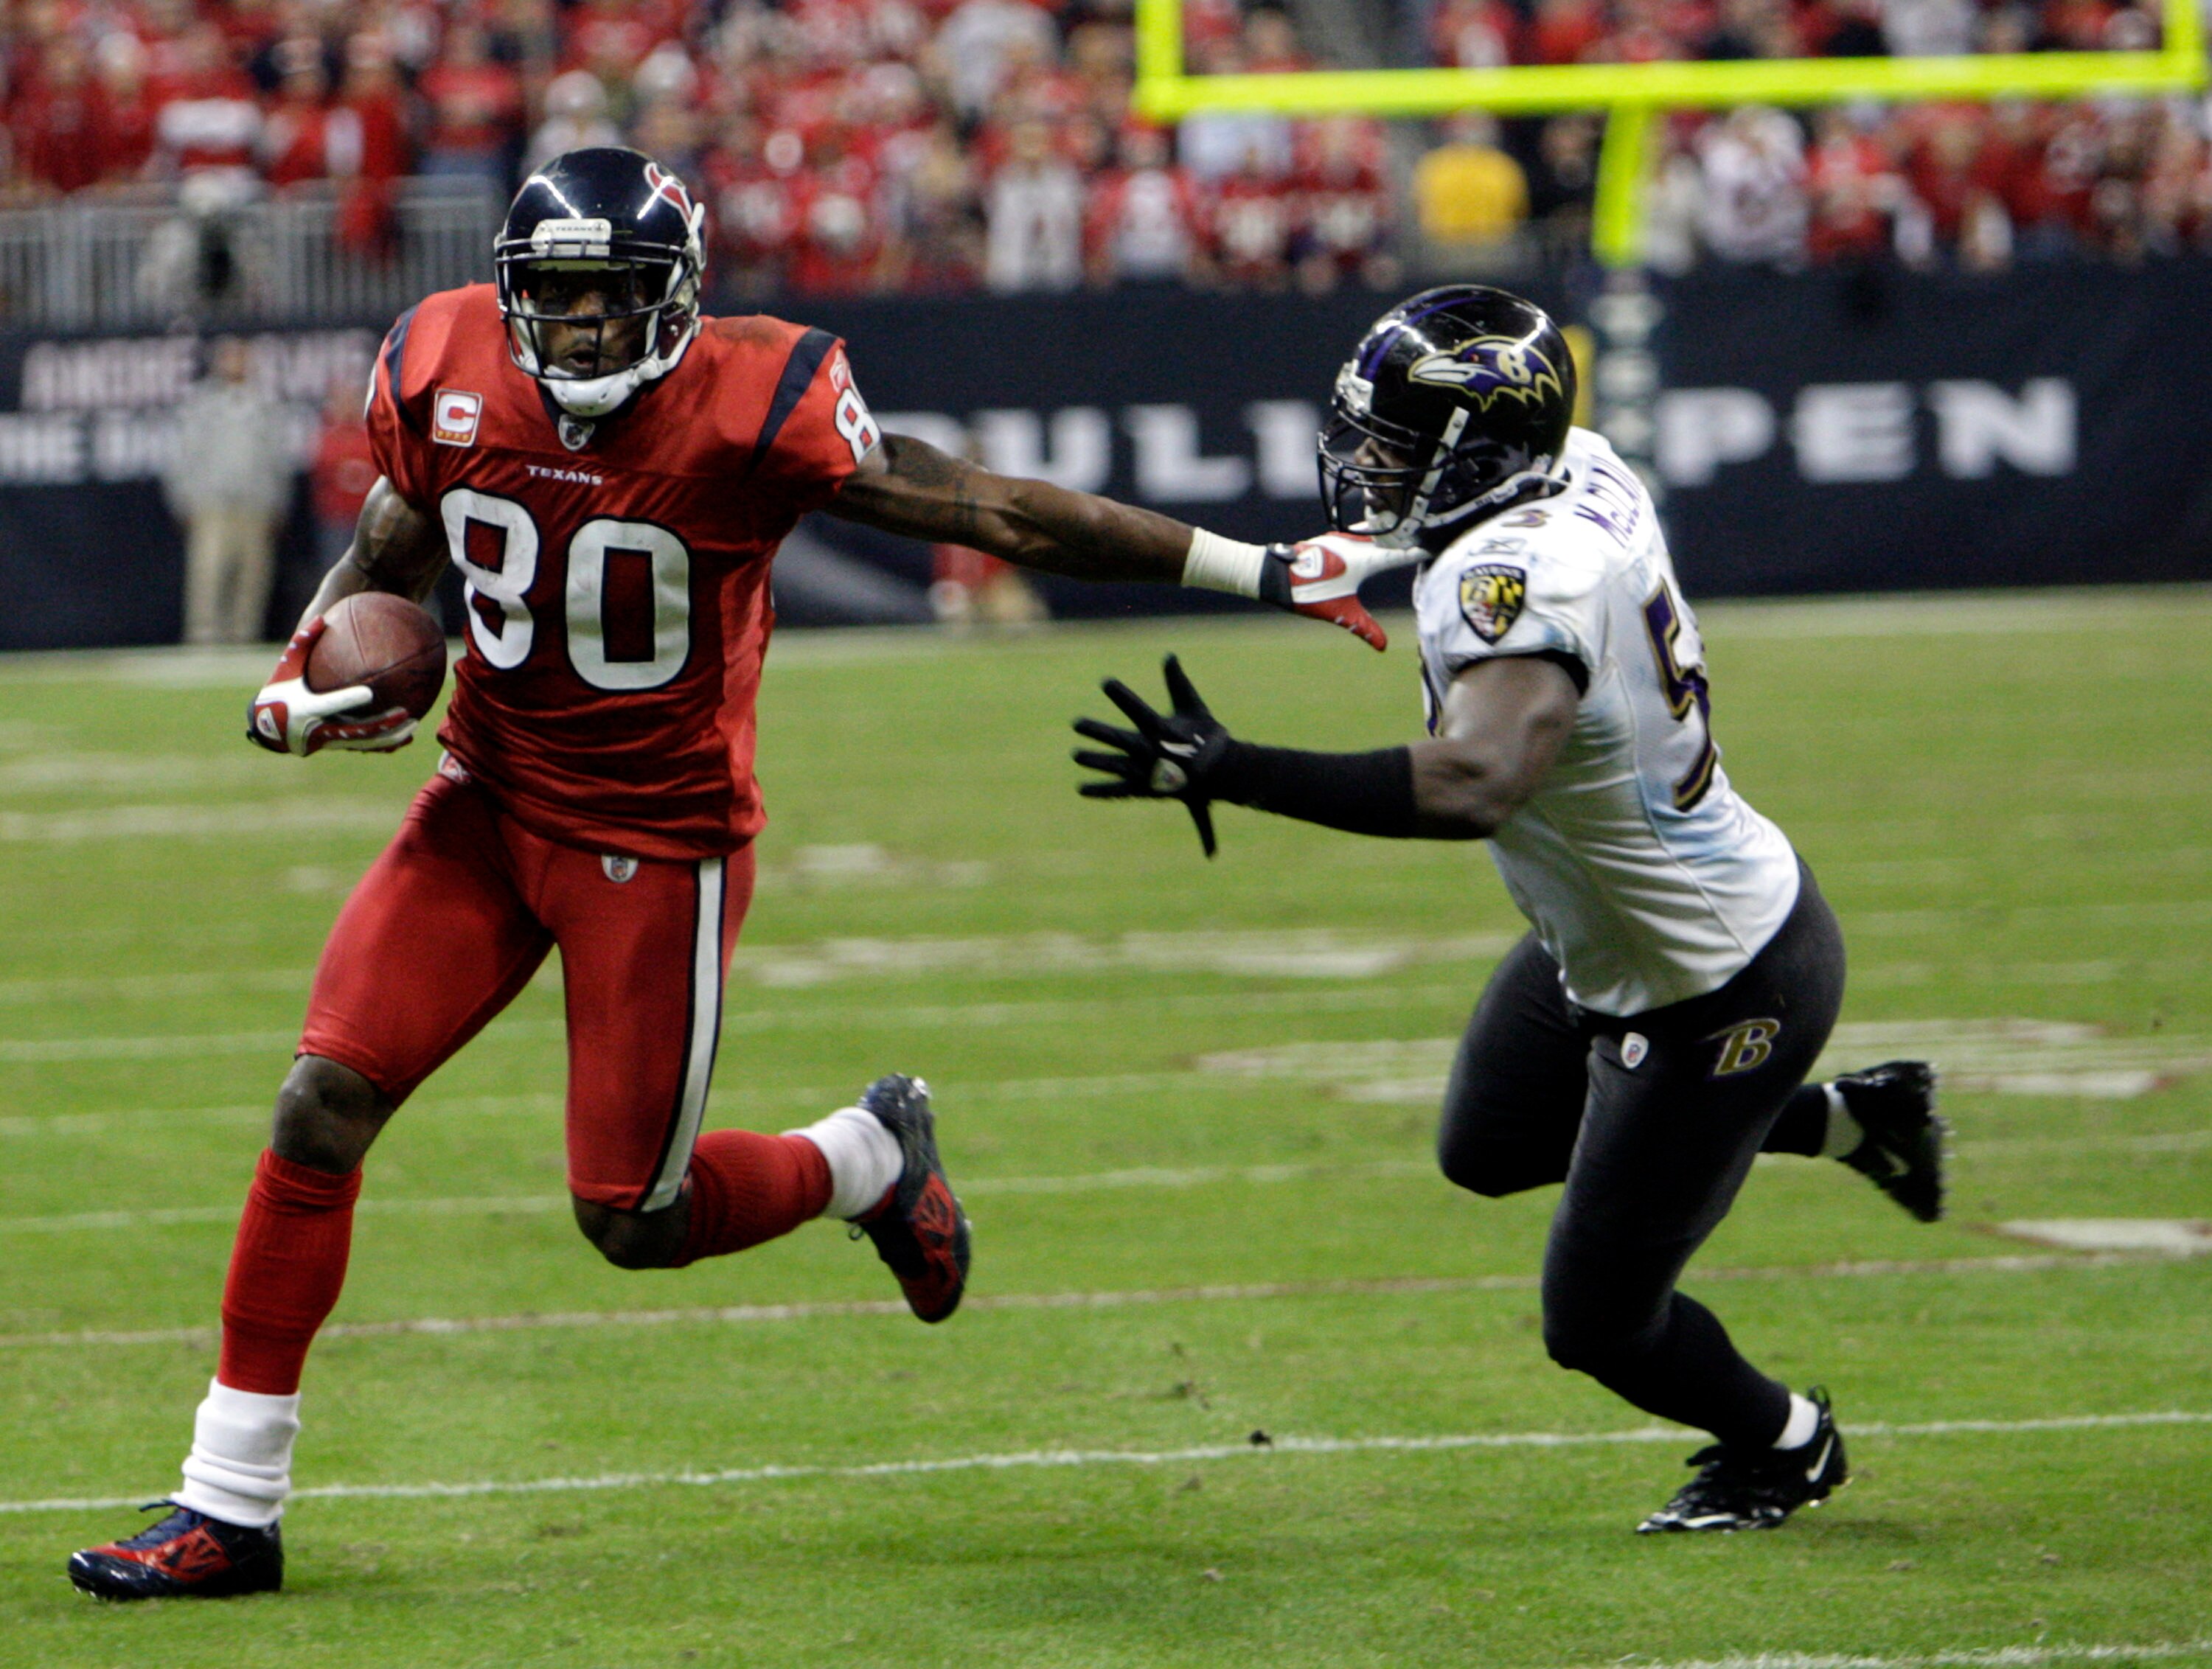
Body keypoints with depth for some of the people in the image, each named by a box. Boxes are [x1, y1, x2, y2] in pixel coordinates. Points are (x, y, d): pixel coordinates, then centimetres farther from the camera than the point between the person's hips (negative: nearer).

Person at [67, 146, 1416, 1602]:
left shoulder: (753, 406, -21)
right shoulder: (445, 369, -7)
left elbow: (995, 512, -17)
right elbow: (386, 566, 12)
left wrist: (1259, 571, -16)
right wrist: (298, 690, -7)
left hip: (662, 843, -4)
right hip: (488, 809, 4)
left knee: (635, 1219, 0)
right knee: (324, 1102, -9)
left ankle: (870, 1160, 34)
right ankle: (229, 1510, 0)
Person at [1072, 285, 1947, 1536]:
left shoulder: (1517, 577, -37)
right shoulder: (1587, 473, -11)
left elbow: (1475, 783, -55)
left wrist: (1230, 772, -55)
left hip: (1721, 996, -9)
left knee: (1601, 1322, 8)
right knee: (1492, 1147, 32)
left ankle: (1786, 1444, 39)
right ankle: (1849, 1120, 38)